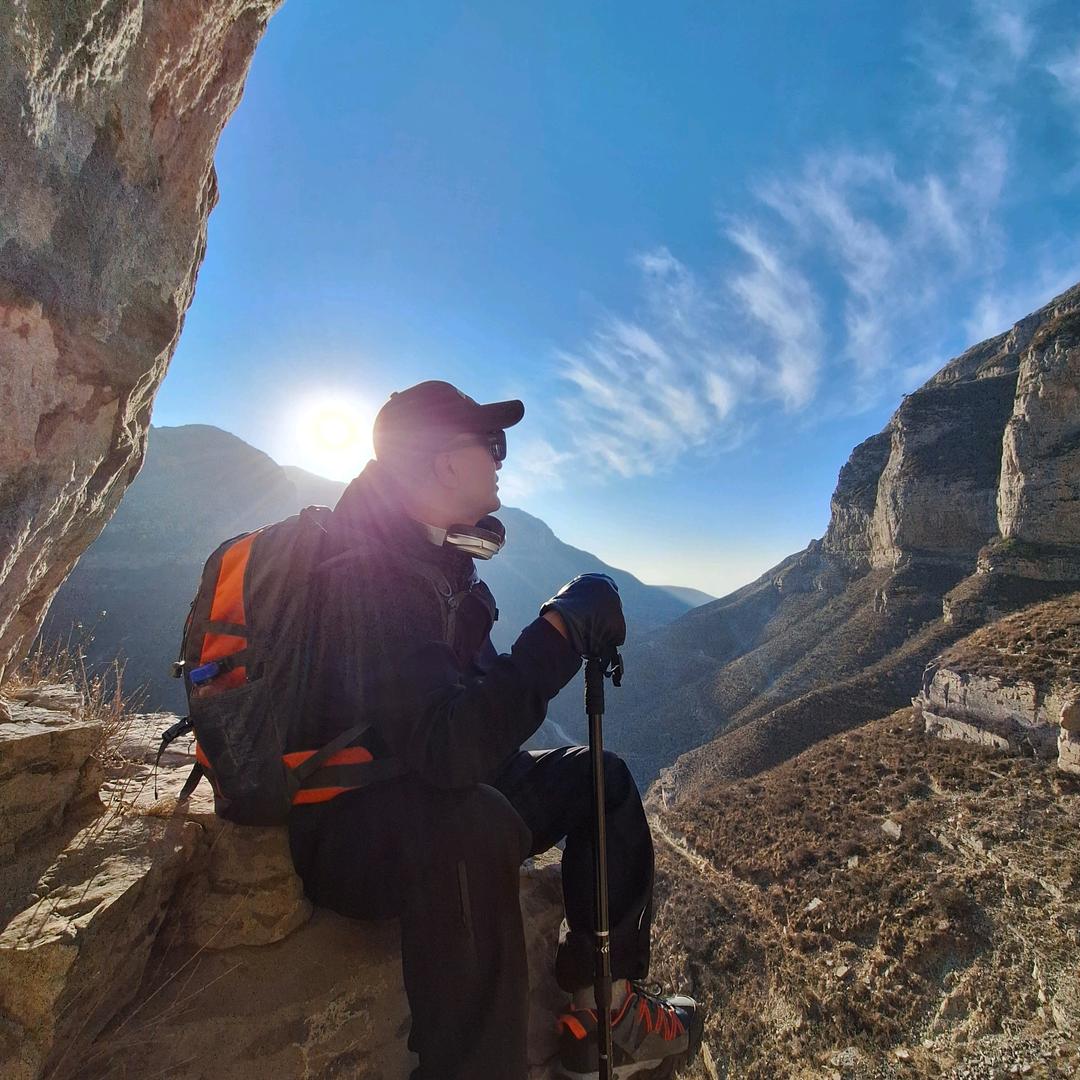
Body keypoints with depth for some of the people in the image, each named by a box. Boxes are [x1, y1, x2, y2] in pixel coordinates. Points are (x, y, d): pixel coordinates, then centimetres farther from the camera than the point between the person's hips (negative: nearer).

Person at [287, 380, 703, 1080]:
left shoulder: (435, 559, 2)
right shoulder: (367, 572, -26)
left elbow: (476, 695, 6)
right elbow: (448, 748, -37)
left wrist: (570, 631, -9)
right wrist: (564, 629, -30)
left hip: (428, 792, 9)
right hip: (338, 826, -9)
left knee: (598, 777, 5)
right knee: (475, 823, -40)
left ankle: (603, 1007, 12)